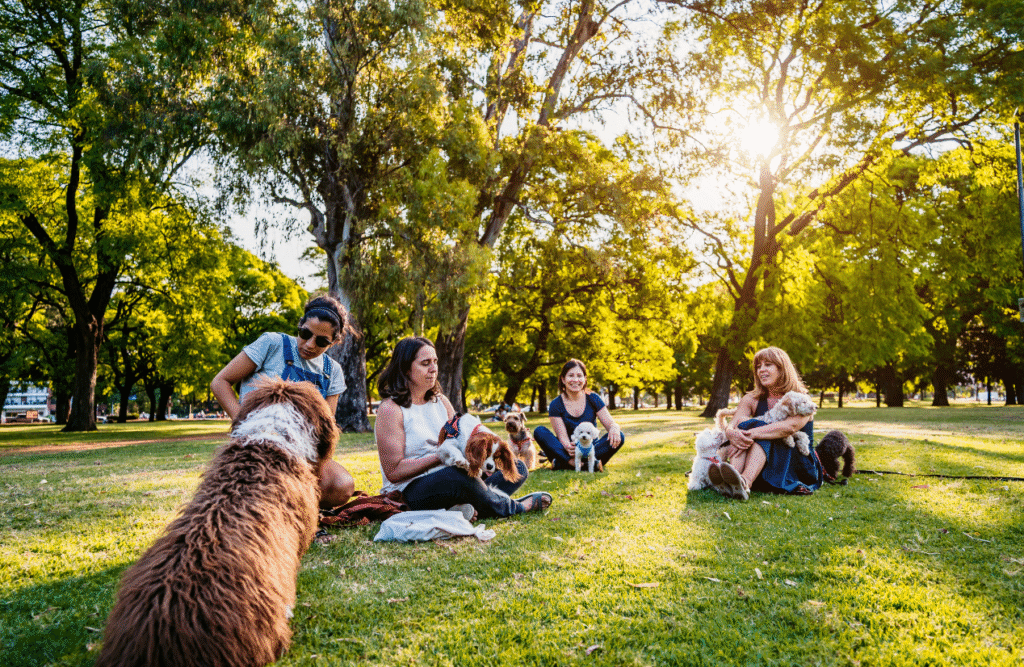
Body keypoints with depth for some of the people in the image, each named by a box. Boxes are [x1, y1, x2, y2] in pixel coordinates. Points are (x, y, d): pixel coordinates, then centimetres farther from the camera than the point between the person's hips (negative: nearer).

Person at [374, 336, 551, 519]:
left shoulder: (441, 401, 13)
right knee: (459, 475, -38)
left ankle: (466, 508, -25)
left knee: (517, 467, 0)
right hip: (411, 492, -8)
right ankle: (514, 508, -10)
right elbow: (393, 472, -15)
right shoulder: (390, 409, -10)